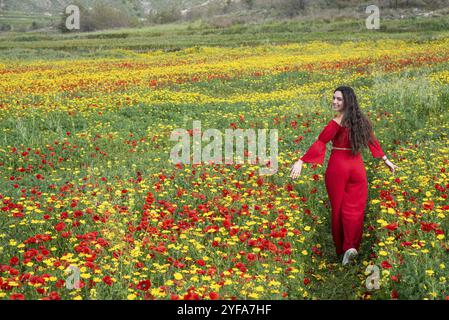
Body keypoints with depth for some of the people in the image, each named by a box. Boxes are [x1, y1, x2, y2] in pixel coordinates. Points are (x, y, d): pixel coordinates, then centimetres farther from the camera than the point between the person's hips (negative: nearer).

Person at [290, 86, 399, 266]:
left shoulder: (337, 122, -12)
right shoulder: (360, 119, 8)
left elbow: (319, 144, -20)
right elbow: (372, 141, 18)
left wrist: (301, 161, -25)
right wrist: (386, 160, 29)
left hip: (338, 166, -5)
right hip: (357, 167, 5)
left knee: (338, 207, 8)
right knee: (354, 208, 4)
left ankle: (340, 248, 17)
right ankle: (351, 245, -13)